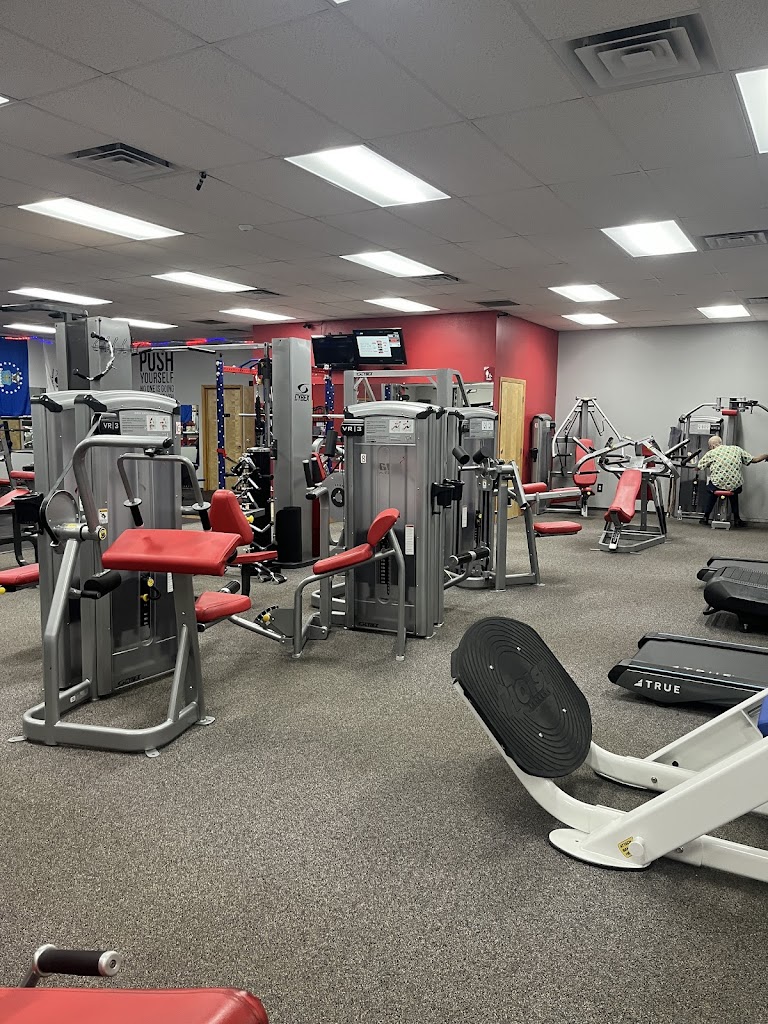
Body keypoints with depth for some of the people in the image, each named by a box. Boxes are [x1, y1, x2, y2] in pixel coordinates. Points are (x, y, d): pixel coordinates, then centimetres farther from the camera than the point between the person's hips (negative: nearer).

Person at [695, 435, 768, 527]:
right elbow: (754, 459, 11)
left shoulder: (711, 453, 2)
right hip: (735, 486, 3)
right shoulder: (736, 449, 9)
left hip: (717, 485, -3)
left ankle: (706, 518, 24)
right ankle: (737, 519, 32)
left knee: (710, 489, 30)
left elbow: (698, 467, 7)